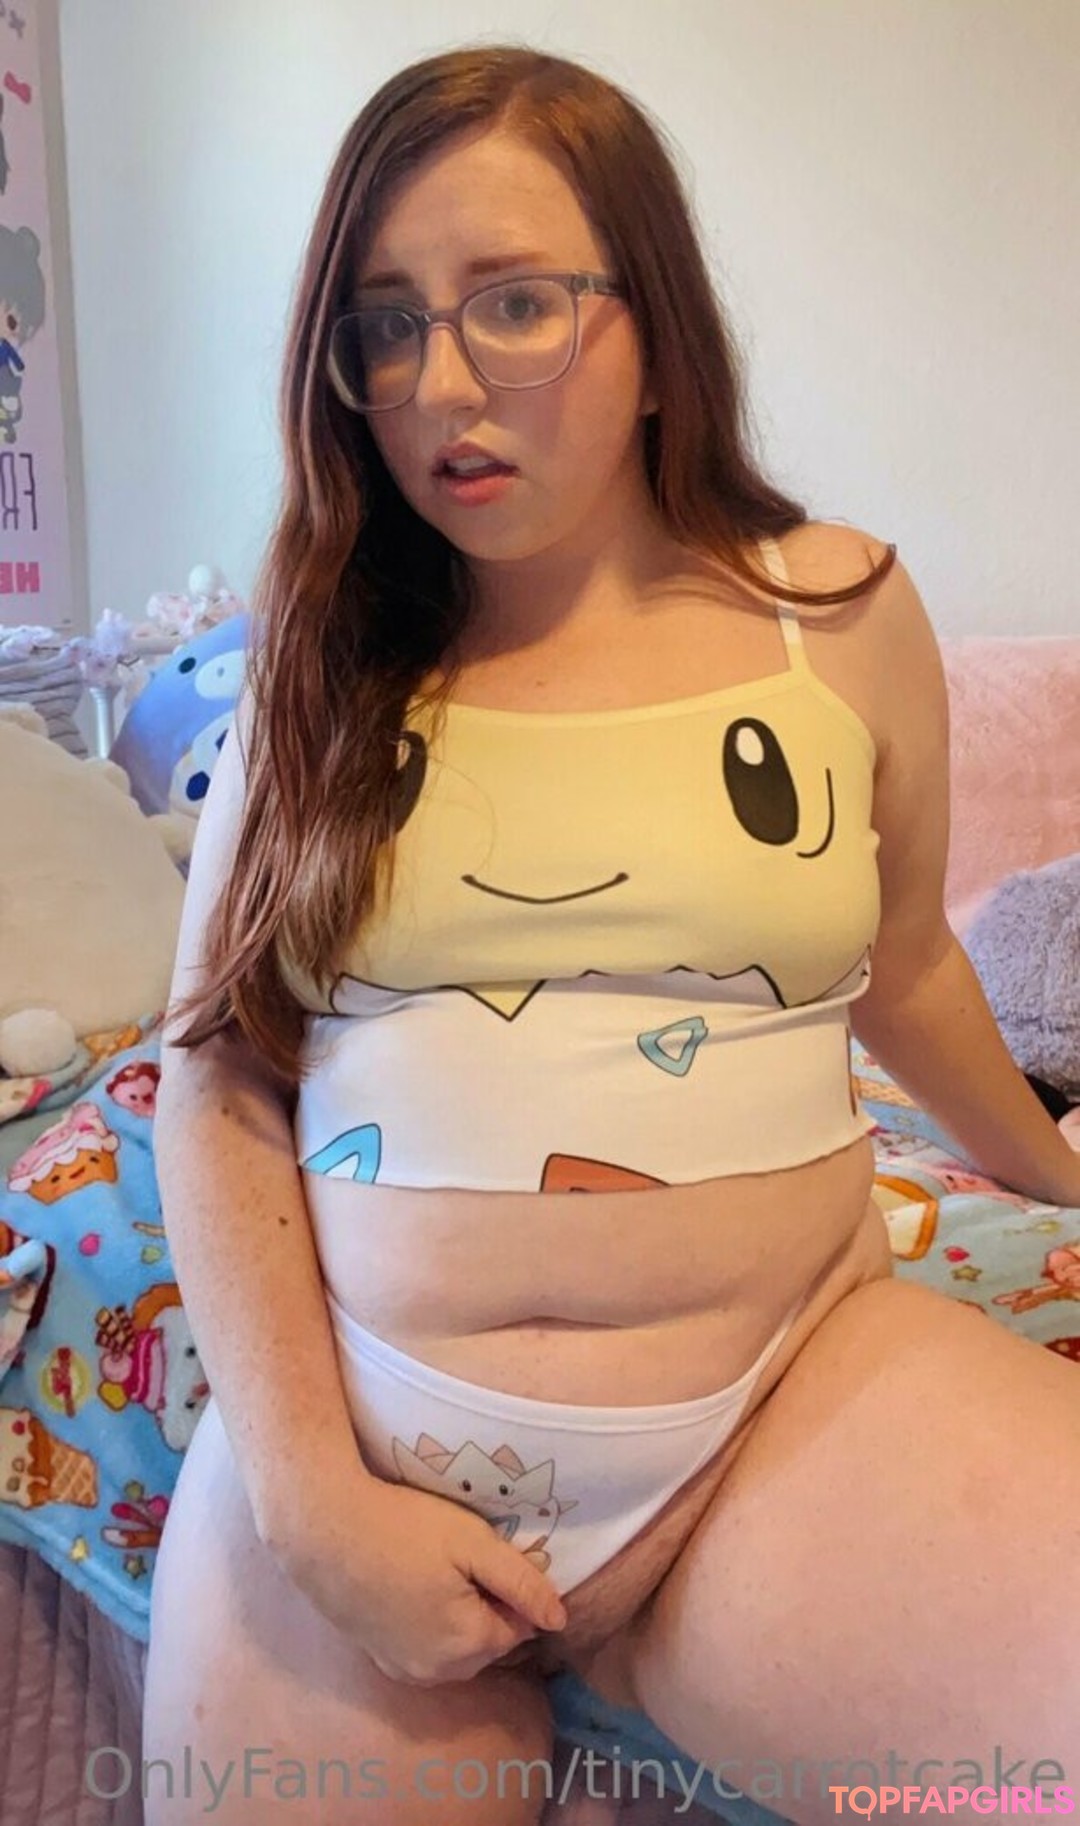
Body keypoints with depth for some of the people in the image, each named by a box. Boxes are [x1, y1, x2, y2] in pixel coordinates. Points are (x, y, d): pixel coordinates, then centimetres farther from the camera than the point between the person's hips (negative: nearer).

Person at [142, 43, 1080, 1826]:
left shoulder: (841, 612, 1)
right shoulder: (323, 665, 2)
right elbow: (219, 1082, -1)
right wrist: (308, 1497, -11)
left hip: (799, 1406, 0)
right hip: (350, 1428, 1)